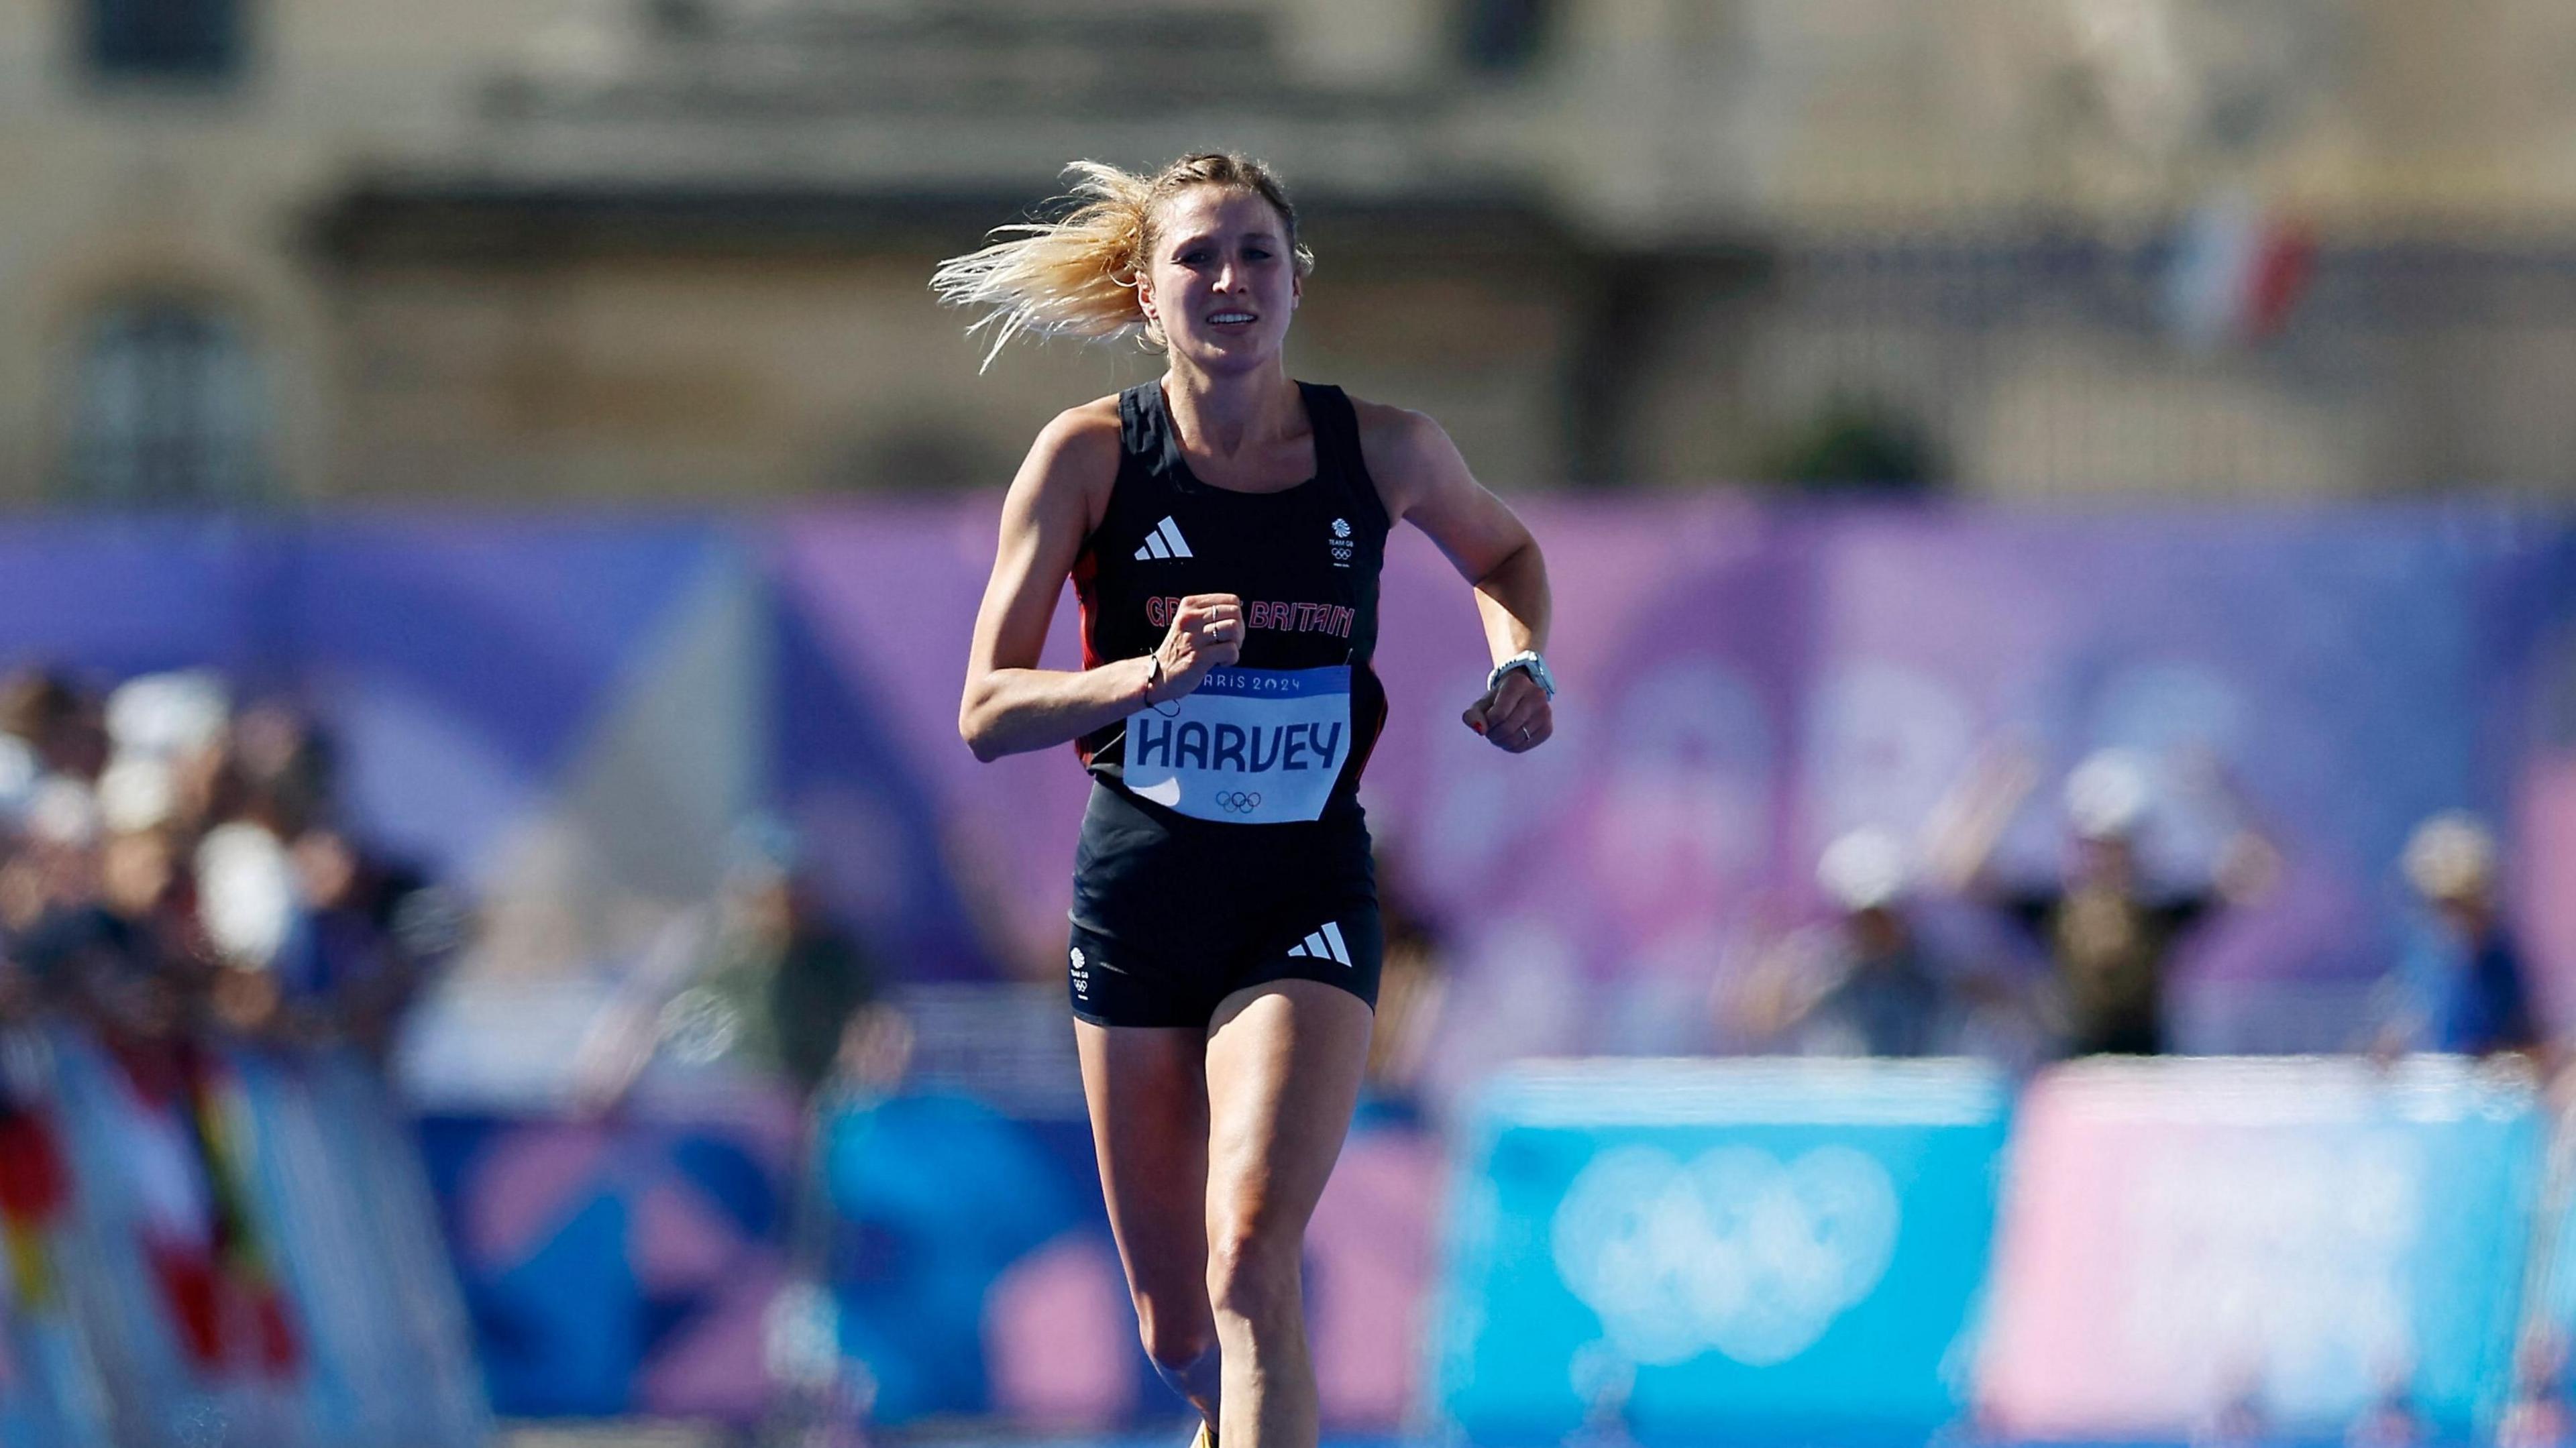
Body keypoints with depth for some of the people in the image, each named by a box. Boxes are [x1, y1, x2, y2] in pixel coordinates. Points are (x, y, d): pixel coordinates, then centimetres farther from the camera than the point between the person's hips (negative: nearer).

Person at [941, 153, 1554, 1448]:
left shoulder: (1384, 452, -2)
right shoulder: (1092, 455, -6)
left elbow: (1503, 554, 21)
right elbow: (986, 712, -8)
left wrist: (1522, 666, 0)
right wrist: (1150, 673, -25)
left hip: (1305, 900, -1)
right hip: (1139, 892, 1)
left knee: (1251, 1270, -23)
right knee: (1179, 1338, 13)